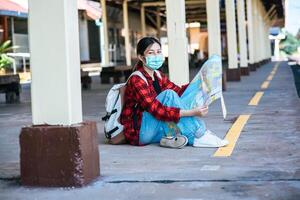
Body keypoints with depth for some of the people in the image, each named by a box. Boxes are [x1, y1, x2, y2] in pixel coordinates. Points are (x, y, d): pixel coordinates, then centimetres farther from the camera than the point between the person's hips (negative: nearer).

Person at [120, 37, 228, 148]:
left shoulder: (157, 76, 11)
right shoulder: (136, 80, -18)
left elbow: (178, 91, 2)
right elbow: (157, 110, -27)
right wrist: (192, 112, -33)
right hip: (138, 132, -8)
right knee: (168, 95, -23)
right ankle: (199, 136, -20)